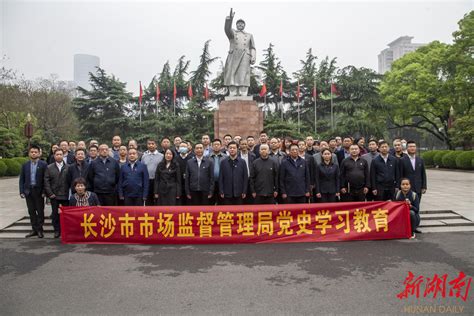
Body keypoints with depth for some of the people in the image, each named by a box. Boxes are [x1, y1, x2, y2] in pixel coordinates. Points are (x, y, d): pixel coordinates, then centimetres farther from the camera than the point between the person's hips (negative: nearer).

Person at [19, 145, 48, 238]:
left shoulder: (43, 164, -3)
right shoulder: (25, 165, 7)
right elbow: (22, 179, 7)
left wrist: (44, 191, -11)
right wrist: (22, 191, -1)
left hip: (39, 191, -3)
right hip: (28, 191, 3)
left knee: (40, 211, 4)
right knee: (31, 211, 8)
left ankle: (39, 230, 12)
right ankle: (34, 229, 16)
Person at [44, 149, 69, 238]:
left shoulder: (68, 167, 3)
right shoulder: (49, 168, 6)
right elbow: (46, 181, 2)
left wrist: (70, 193, -5)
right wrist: (50, 193, -6)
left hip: (65, 195, -1)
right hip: (54, 195, 1)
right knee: (55, 214, 6)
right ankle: (57, 230, 16)